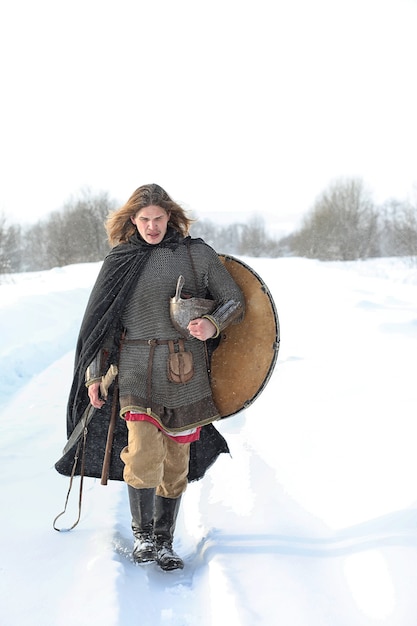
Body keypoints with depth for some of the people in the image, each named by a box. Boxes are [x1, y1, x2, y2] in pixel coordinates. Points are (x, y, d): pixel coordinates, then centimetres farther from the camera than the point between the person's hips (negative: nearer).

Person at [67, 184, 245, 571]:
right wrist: (94, 376, 9)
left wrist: (212, 324, -16)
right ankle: (142, 532, 7)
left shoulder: (197, 254, 4)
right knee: (144, 458, -16)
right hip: (137, 369, 0)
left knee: (176, 462, 8)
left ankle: (164, 540, 25)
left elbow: (234, 302, 5)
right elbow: (100, 320, 13)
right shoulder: (119, 261, 8)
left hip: (186, 371, 0)